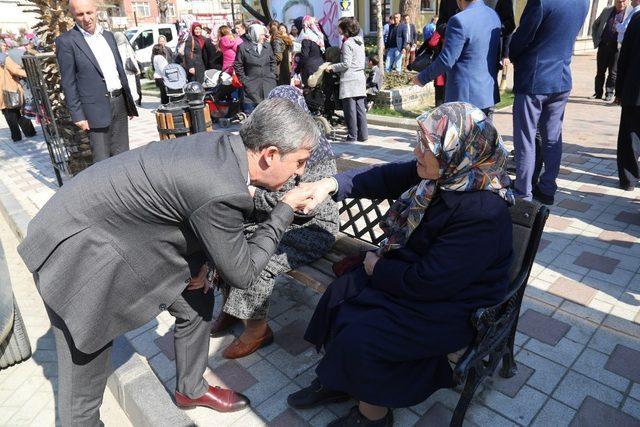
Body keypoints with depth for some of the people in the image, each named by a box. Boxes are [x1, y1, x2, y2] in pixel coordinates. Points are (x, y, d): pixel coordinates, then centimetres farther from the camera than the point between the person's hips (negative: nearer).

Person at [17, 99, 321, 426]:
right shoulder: (221, 192, -33)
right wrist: (285, 209, -12)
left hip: (123, 230, 9)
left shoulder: (223, 146, -7)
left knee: (198, 303, 13)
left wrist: (195, 262, -3)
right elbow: (240, 274, -18)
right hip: (77, 252, -9)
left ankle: (191, 389, 36)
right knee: (84, 377, 3)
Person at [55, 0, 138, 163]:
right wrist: (78, 116, -11)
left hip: (120, 102, 6)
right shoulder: (66, 41, -5)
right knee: (103, 160, -2)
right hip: (96, 109, -5)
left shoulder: (108, 35, 12)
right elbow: (68, 83, -7)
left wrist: (129, 101, 16)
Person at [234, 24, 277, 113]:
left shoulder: (267, 46, 8)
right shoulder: (243, 47, -4)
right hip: (251, 87, -3)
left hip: (268, 85, 4)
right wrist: (243, 79, -4)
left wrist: (272, 75, 9)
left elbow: (273, 61, 19)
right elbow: (238, 65, 1)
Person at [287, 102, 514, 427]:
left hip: (451, 307, -8)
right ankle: (338, 381, 23)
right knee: (340, 294, 4)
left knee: (359, 337, -15)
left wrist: (378, 268, -13)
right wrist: (333, 184, -10)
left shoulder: (483, 215, -32)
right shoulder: (444, 175, -10)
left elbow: (429, 282, -29)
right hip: (413, 271, 9)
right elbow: (387, 177, 1)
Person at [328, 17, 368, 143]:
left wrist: (332, 67, -5)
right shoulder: (360, 41, 15)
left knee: (350, 109, -3)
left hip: (349, 79, -8)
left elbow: (346, 64, -16)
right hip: (360, 77, 8)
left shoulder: (347, 43, -9)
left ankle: (352, 136, 0)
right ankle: (363, 135, 11)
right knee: (360, 108, 8)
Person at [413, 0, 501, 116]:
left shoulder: (459, 20, -18)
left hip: (466, 97, -8)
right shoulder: (494, 15, 8)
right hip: (489, 94, 8)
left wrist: (422, 77, -4)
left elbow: (446, 61, -17)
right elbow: (497, 54, 15)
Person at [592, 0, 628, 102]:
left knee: (613, 72, 1)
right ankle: (598, 93, 15)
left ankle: (609, 94, 9)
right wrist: (596, 39, 8)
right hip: (603, 45, 2)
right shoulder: (607, 10, 9)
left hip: (617, 47, -2)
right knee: (600, 71, 6)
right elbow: (595, 25, 18)